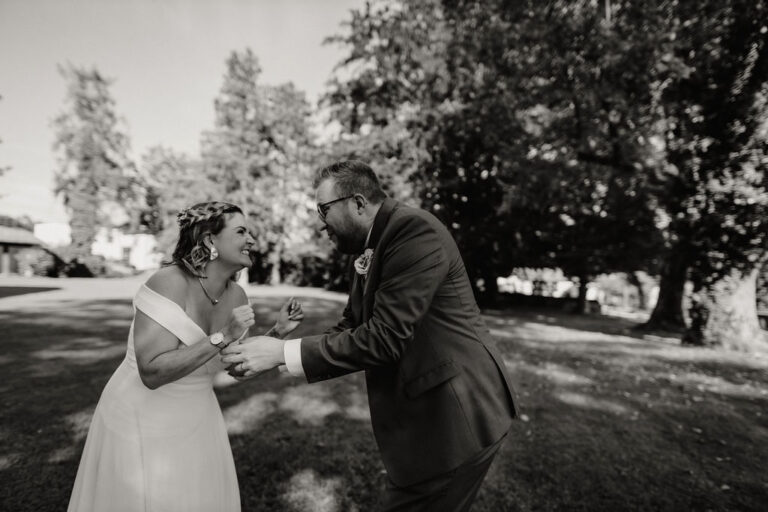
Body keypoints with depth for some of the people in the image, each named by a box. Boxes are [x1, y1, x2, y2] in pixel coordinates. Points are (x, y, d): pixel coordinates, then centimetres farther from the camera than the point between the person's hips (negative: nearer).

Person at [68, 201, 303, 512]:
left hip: (196, 423, 6)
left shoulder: (236, 295, -7)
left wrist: (278, 331, -9)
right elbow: (152, 372, -30)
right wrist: (222, 337, -33)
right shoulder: (169, 283, -25)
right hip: (143, 426, -6)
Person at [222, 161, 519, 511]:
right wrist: (278, 351, 0)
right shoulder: (370, 250, 8)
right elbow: (351, 327, 10)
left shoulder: (416, 230, -21)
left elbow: (384, 337, -26)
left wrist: (283, 352, -19)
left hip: (454, 415, -8)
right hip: (429, 410, 9)